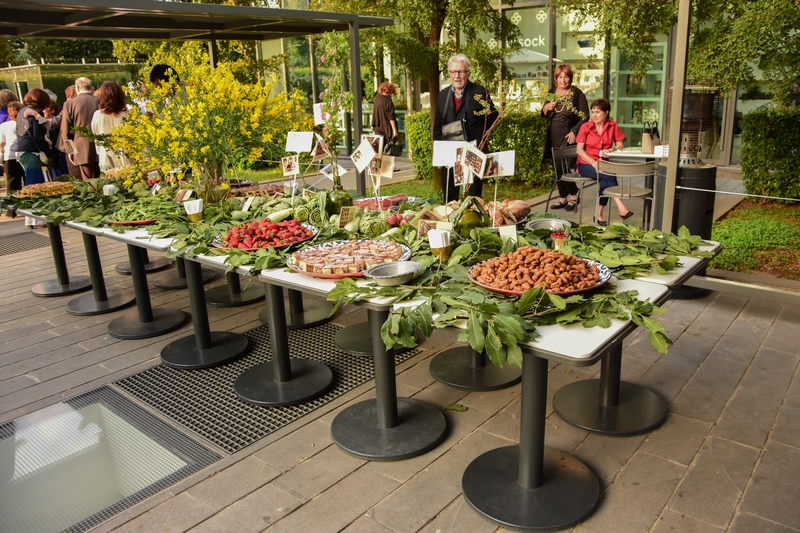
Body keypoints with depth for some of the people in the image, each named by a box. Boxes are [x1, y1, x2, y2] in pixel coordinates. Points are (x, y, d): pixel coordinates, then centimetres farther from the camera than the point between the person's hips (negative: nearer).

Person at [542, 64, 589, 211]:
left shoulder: (577, 94, -7)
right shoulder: (551, 92, 9)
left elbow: (585, 116, -7)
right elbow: (544, 114, 15)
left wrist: (574, 131, -17)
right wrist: (546, 107, -7)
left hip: (568, 137, -6)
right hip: (554, 137, 6)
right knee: (558, 169, 10)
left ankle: (573, 196, 12)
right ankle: (563, 198, 21)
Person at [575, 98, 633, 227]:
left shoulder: (613, 126, 3)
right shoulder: (585, 127, -4)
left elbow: (620, 145, 1)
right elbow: (579, 150, -10)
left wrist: (611, 150, -23)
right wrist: (593, 162, -24)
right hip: (586, 164, -2)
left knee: (604, 182, -31)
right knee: (609, 175, -30)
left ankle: (599, 214, -19)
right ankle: (621, 208, -34)